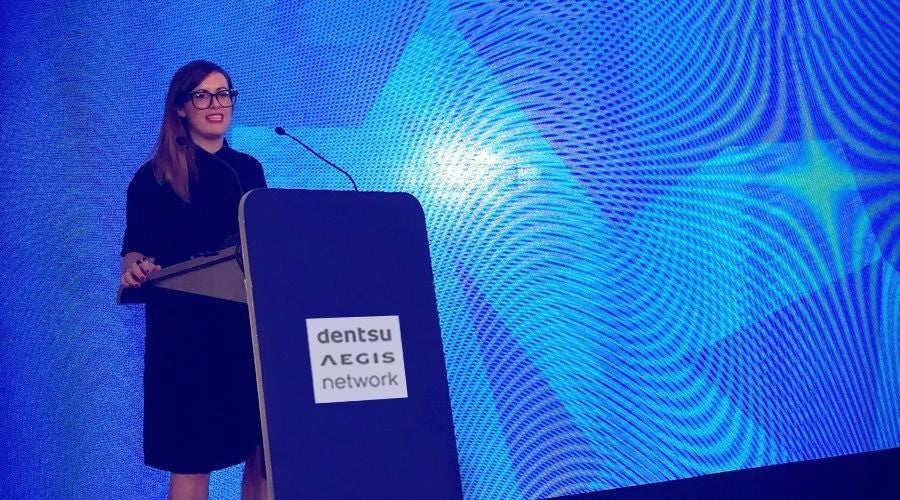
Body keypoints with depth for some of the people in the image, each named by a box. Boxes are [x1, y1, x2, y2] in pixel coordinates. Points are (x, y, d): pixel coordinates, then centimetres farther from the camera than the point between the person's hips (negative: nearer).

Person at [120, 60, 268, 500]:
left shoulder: (248, 169, 13)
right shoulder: (155, 176, 0)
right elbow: (134, 250, -4)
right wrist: (135, 268, -24)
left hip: (251, 320, 4)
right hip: (185, 327, -4)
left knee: (265, 447, 2)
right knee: (193, 457, -3)